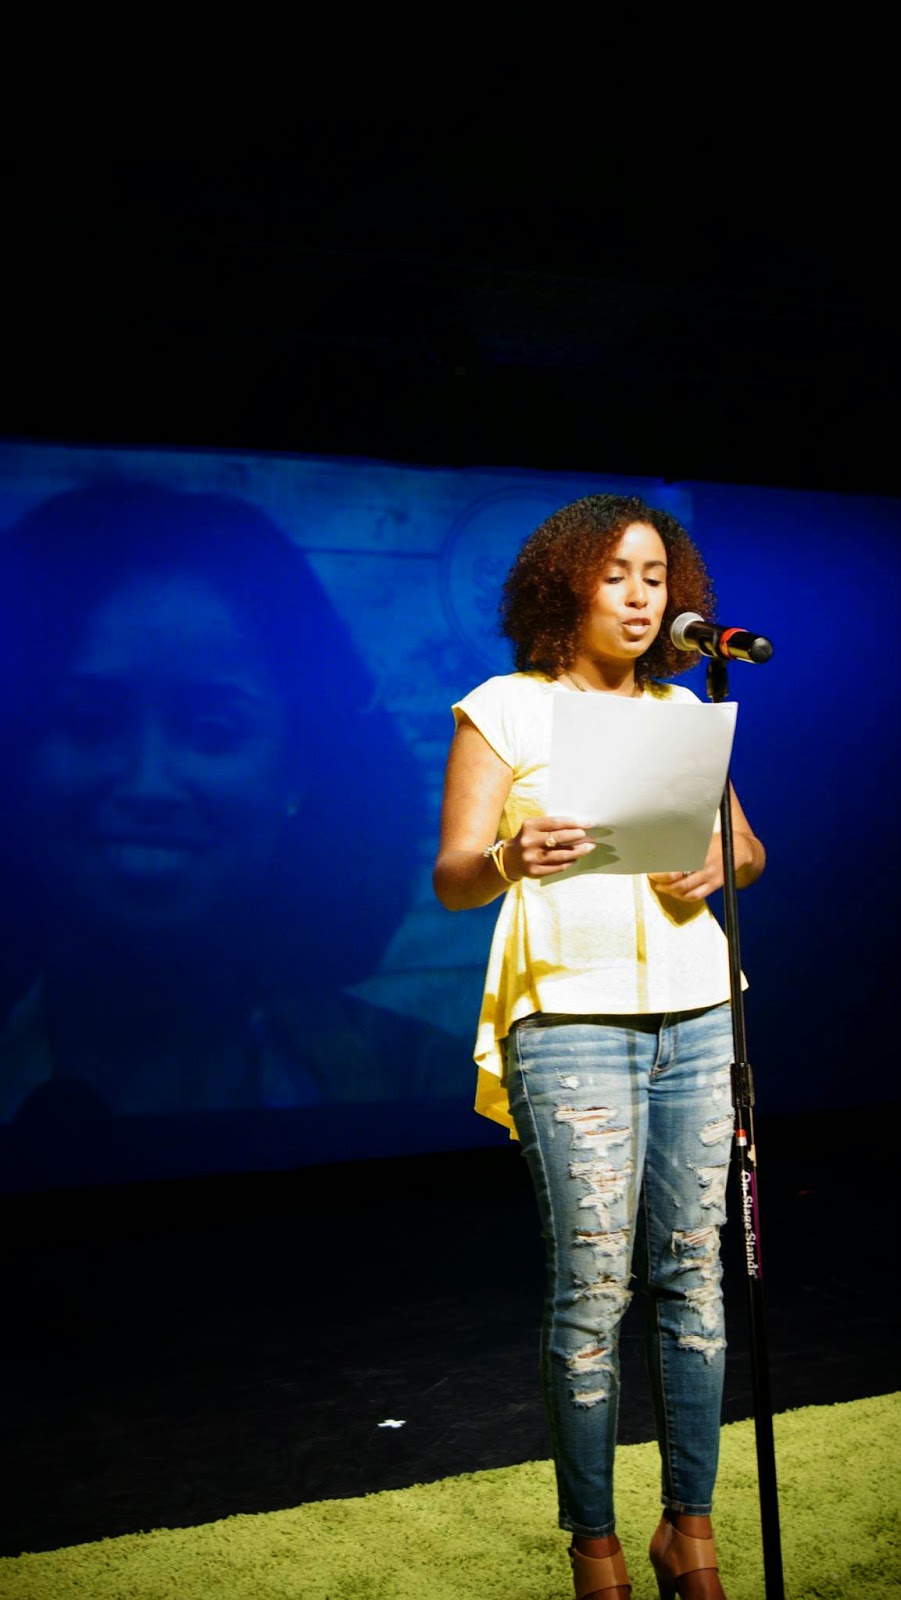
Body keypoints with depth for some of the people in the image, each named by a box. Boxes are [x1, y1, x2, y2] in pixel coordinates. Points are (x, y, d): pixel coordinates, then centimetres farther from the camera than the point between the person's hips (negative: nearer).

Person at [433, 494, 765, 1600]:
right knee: (592, 1290, -4)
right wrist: (508, 862, -28)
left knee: (692, 1277, 6)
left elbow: (747, 843, 18)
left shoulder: (681, 708, 16)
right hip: (572, 1021, -4)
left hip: (696, 1017, 5)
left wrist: (719, 866, -6)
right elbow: (451, 878, -5)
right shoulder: (505, 708, 1)